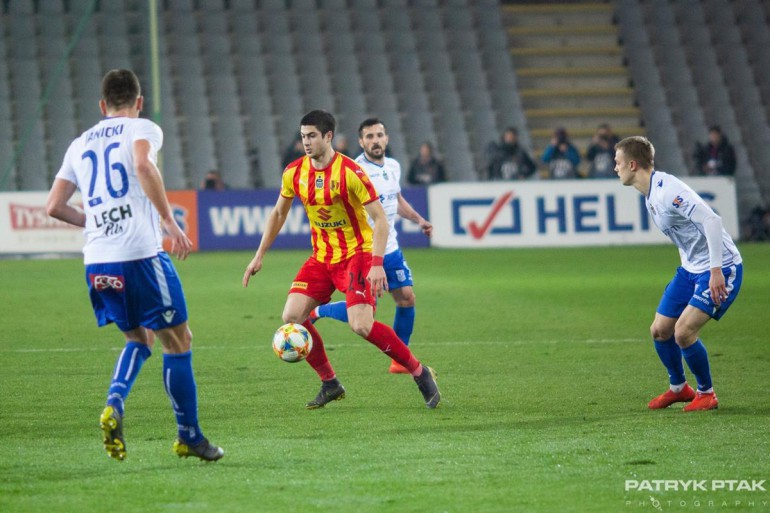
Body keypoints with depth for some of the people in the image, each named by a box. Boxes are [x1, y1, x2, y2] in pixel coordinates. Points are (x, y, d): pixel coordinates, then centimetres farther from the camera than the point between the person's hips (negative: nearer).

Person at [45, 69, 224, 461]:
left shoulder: (80, 144, 19)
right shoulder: (143, 129, 3)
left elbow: (54, 206, 16)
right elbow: (143, 167, -20)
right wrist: (169, 221, -17)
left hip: (97, 262, 6)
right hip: (140, 253, -6)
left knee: (139, 339, 23)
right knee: (177, 342, 7)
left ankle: (114, 406, -2)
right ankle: (189, 437, 11)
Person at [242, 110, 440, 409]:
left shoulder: (350, 172, -18)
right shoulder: (294, 172, 0)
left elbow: (380, 219, -17)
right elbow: (279, 213, 16)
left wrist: (377, 264, -27)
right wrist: (260, 256, 14)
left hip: (356, 254, -6)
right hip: (321, 257, 6)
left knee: (361, 325, -22)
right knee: (291, 317, -8)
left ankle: (420, 373, -3)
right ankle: (329, 384, 9)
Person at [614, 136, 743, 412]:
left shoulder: (667, 190, -23)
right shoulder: (650, 194, 8)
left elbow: (711, 221, -29)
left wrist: (716, 271, -30)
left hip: (721, 268, -10)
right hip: (690, 269, 10)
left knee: (683, 332, -18)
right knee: (659, 331, 10)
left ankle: (706, 393, 4)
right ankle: (678, 388, 32)